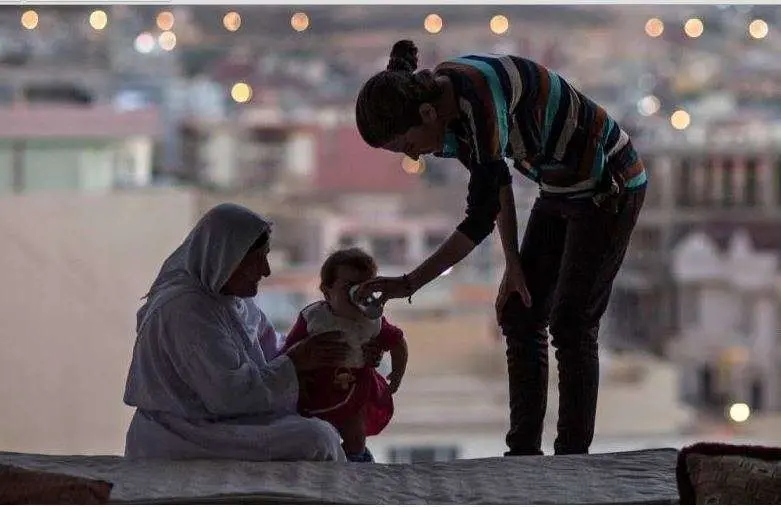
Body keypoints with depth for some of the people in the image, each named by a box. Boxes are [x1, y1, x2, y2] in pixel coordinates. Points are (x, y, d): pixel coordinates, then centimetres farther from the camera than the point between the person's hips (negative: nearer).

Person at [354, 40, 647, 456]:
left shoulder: (482, 102, -35)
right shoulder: (443, 97, -8)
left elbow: (480, 221, -33)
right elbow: (498, 181, 4)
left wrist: (408, 284, -32)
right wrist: (512, 262, -2)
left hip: (609, 186, -9)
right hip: (560, 191, 9)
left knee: (572, 325, -10)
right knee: (520, 316, 5)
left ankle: (573, 457, -5)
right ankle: (524, 451, 8)